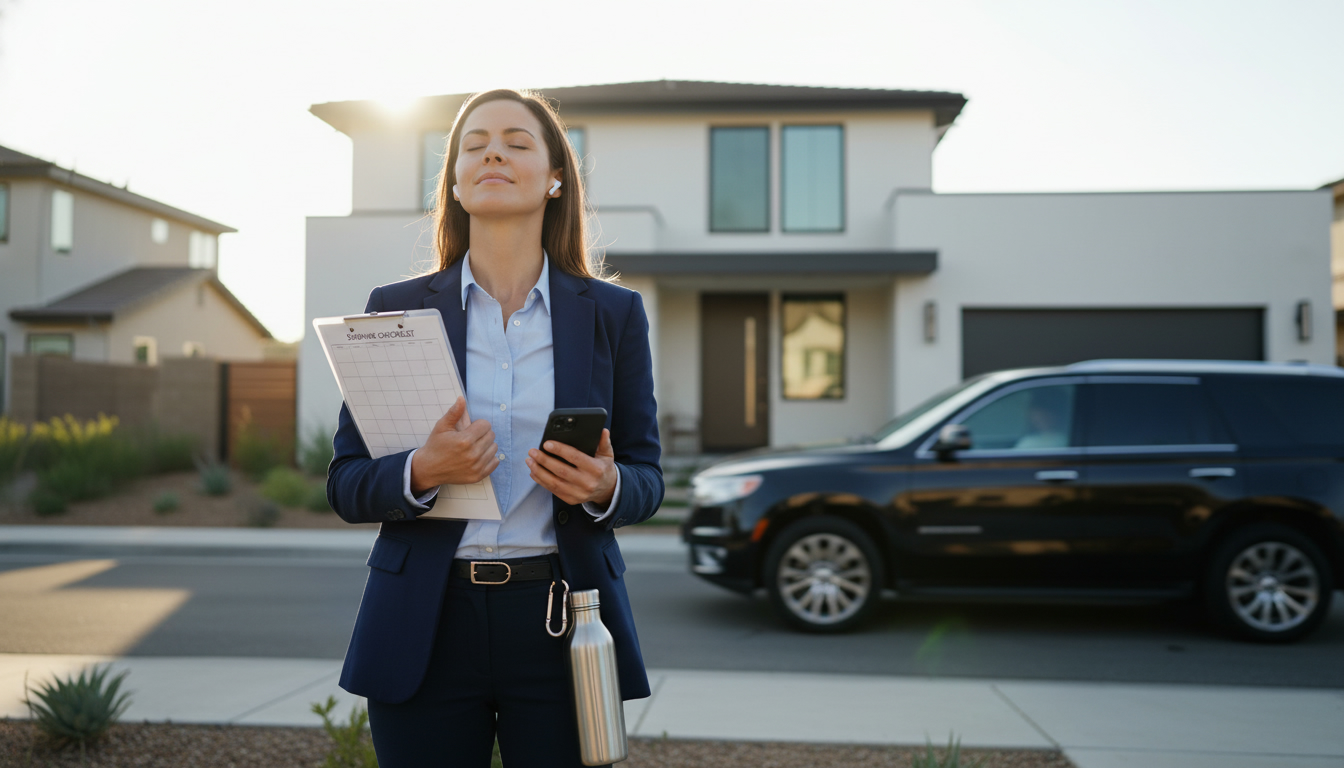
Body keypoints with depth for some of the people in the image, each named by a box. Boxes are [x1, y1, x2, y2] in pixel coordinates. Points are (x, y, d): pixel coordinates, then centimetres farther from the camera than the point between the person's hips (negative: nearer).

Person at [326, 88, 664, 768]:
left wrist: (605, 488, -17)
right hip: (423, 629, 0)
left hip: (561, 626, 0)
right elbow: (345, 485, 3)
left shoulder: (614, 314, 4)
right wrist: (420, 472, -18)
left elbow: (647, 479, 6)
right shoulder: (395, 309, 4)